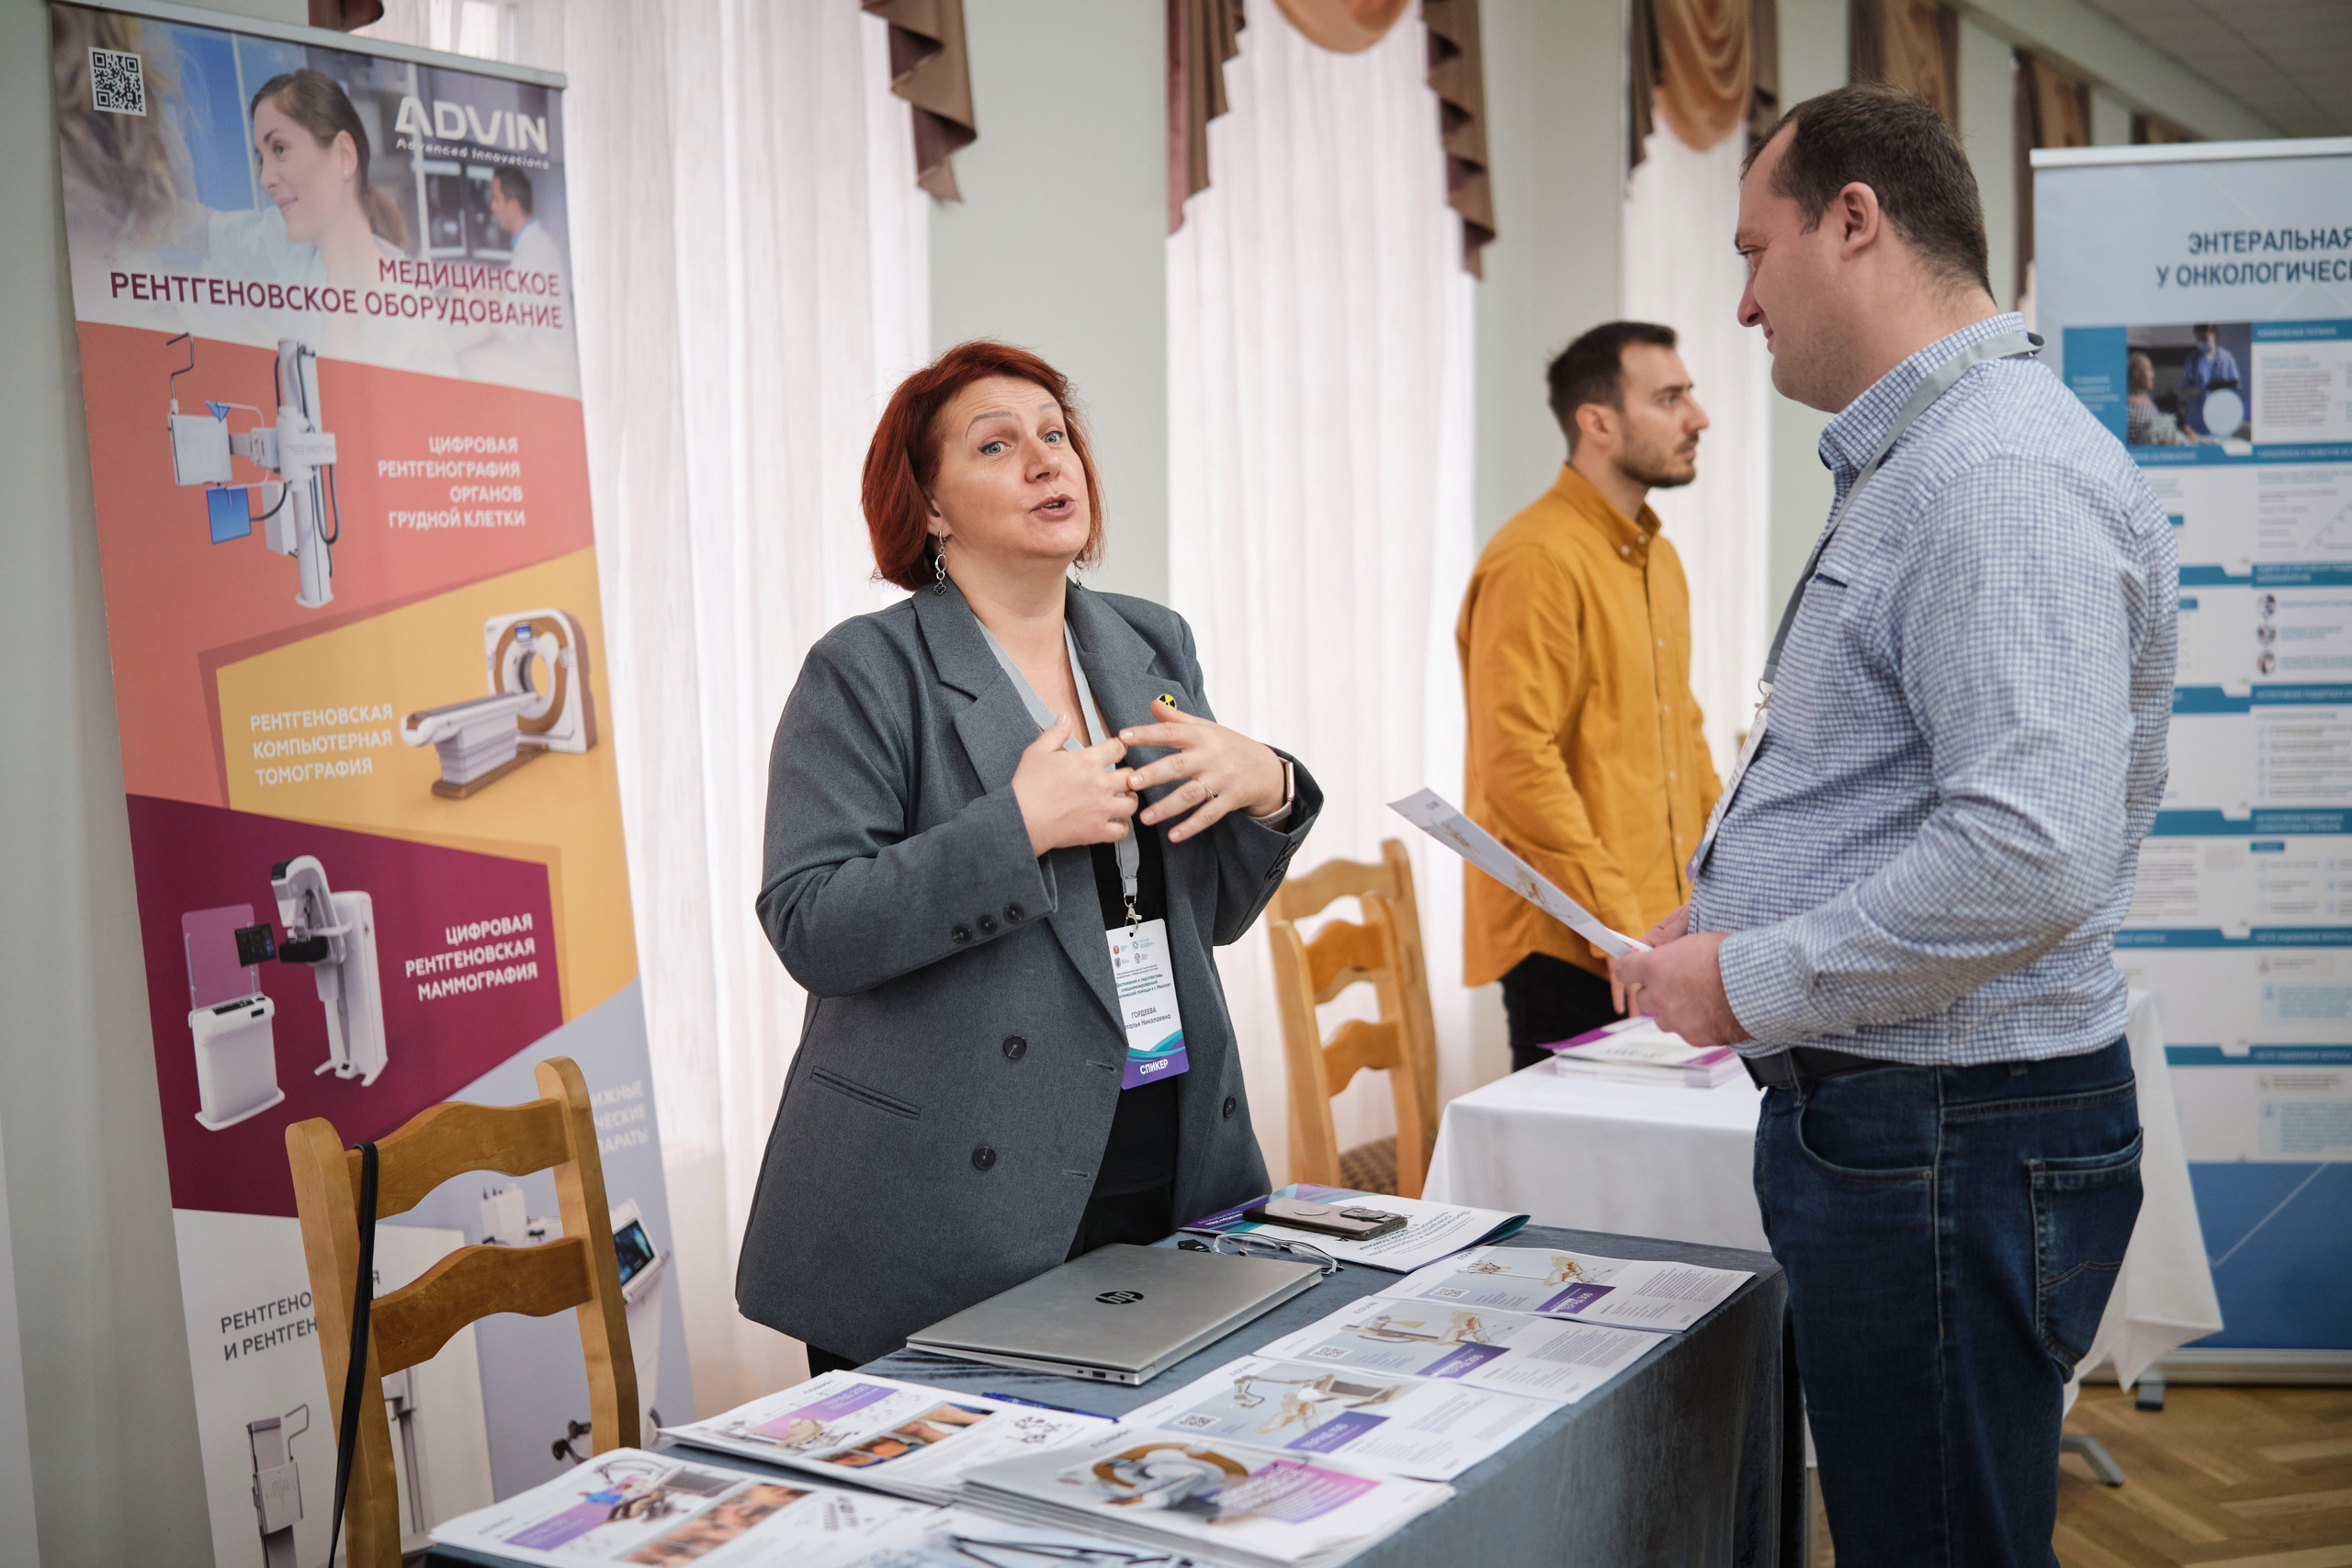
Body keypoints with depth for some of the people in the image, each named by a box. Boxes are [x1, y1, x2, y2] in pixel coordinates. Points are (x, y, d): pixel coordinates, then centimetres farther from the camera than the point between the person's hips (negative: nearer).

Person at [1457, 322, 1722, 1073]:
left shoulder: (1657, 558, 17)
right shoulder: (1535, 559, -15)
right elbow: (1516, 765, -20)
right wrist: (1620, 923, -21)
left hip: (1661, 931, 9)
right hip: (1566, 947, -9)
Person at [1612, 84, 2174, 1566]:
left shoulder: (2002, 474, -19)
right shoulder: (1915, 464, 16)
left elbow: (2034, 853, -30)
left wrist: (1756, 982, -19)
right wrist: (1727, 921, 12)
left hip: (1953, 1144, -11)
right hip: (1874, 1115, 11)